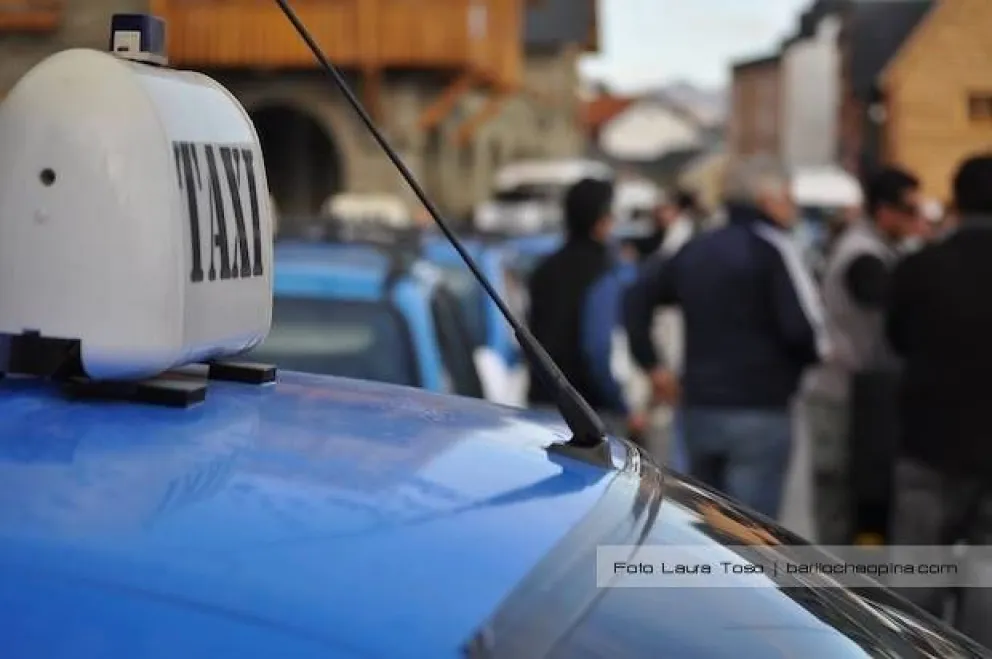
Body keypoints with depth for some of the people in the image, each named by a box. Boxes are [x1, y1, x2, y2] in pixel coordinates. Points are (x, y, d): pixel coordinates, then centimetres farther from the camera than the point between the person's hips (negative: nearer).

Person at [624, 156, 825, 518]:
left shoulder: (695, 250, 14)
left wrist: (653, 364, 18)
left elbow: (637, 297, 18)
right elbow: (802, 326, -18)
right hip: (758, 412, -7)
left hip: (698, 409, 7)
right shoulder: (773, 247, -9)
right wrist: (817, 351, 4)